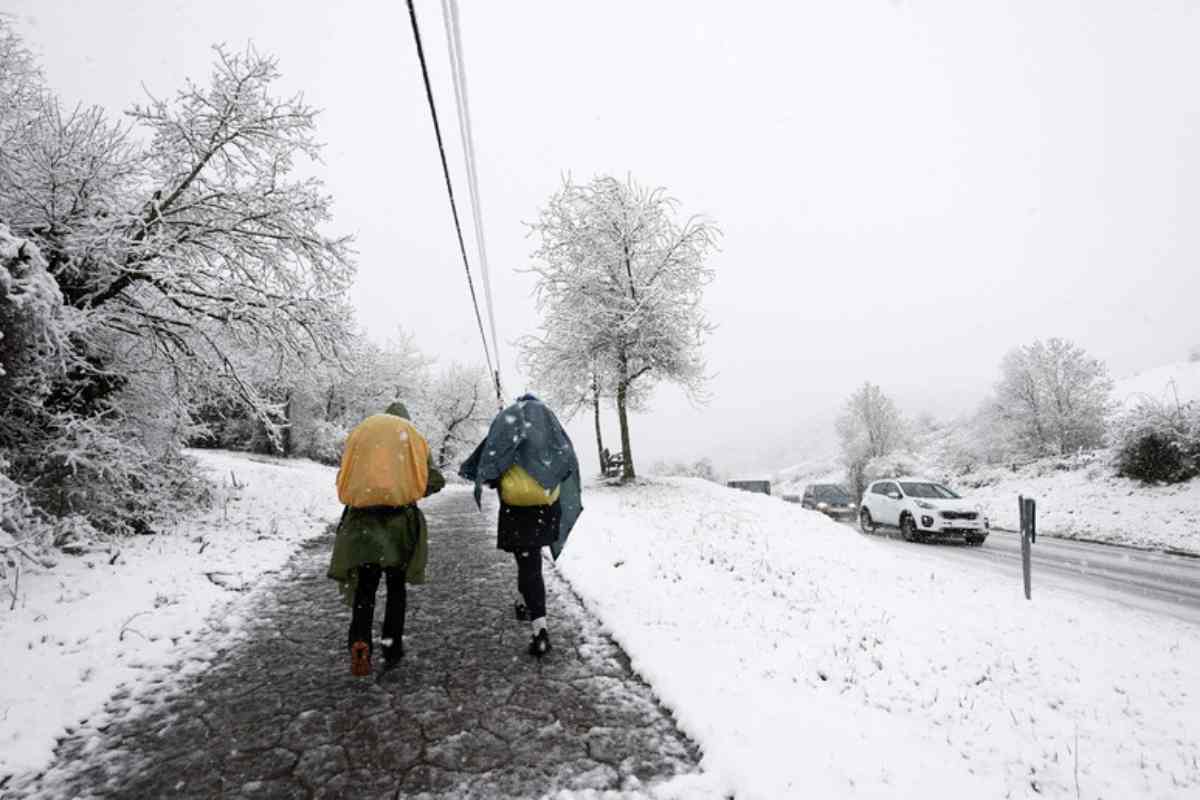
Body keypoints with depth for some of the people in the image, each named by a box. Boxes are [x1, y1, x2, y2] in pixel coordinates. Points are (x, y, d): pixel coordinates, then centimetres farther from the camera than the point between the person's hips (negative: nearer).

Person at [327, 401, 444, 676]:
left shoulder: (361, 430, 14)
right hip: (400, 517, -1)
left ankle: (359, 641, -13)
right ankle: (392, 649, 17)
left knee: (365, 584, 8)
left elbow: (343, 477, 10)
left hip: (362, 517, 1)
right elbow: (434, 480, 1)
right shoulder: (411, 434, 9)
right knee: (396, 584, 13)